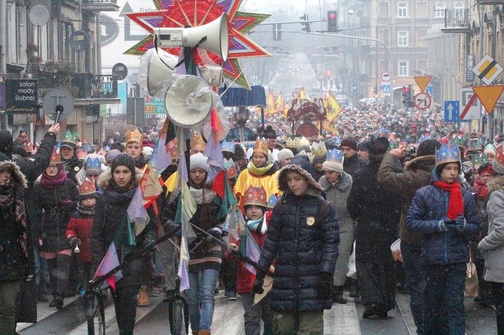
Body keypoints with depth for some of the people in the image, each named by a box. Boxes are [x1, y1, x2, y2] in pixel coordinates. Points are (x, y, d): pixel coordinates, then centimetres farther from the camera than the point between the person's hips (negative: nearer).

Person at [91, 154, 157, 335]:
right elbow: (96, 233, 3)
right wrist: (97, 263, -4)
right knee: (118, 298, 4)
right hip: (111, 257, 2)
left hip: (135, 255, -2)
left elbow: (152, 225, 7)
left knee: (128, 296, -15)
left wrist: (149, 239, -15)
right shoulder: (104, 199, 5)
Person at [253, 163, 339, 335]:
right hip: (284, 280, 3)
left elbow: (331, 243, -2)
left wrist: (326, 275, -10)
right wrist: (260, 273, 8)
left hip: (312, 281, -3)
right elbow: (271, 241, 10)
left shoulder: (323, 207, -1)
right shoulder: (282, 206, 8)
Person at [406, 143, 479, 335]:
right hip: (432, 257, 0)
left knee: (455, 305, -5)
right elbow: (411, 222, -3)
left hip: (457, 259, 0)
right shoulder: (424, 194, 0)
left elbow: (475, 227, 7)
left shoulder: (465, 196, 5)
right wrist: (438, 225, -14)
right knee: (432, 302, 12)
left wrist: (464, 226, -16)